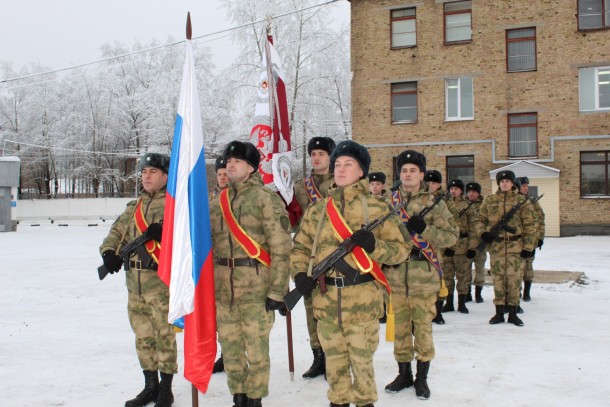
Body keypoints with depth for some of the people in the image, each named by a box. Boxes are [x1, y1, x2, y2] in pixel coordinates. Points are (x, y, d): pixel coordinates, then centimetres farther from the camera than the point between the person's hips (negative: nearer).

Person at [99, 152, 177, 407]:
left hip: (162, 280, -7)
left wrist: (165, 232, -31)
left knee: (164, 334, -2)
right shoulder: (134, 207, 20)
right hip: (135, 281, 7)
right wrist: (109, 251, -2)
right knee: (143, 334, 13)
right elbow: (118, 231, 17)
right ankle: (150, 386, 26)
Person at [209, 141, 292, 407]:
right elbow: (207, 246, 18)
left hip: (256, 286, -5)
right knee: (230, 347, 13)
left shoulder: (266, 199, -6)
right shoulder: (216, 203, 13)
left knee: (256, 346, 3)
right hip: (223, 287, 6)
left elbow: (281, 248, -9)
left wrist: (277, 290, -12)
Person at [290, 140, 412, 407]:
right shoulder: (317, 210, 10)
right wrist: (300, 273, -3)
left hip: (362, 299, -3)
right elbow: (300, 247, 15)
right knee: (334, 360, 15)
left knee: (362, 360, 5)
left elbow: (402, 249, 0)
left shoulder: (376, 209, 0)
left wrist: (374, 245, -18)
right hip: (325, 298, 3)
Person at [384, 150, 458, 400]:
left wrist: (424, 229, -18)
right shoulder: (390, 202, 8)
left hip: (424, 277, -3)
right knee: (400, 327, 12)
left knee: (423, 328, 5)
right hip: (396, 277, 3)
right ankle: (404, 374, 28)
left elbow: (452, 236, -5)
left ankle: (422, 377, 21)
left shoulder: (434, 204, 0)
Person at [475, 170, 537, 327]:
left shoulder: (522, 201, 3)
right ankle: (499, 313, 14)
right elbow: (480, 220, 15)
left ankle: (513, 313, 11)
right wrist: (483, 232, -6)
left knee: (514, 278, 0)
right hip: (496, 246, 1)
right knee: (498, 279, 4)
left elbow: (529, 225, 2)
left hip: (516, 246, -1)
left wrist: (528, 246, -5)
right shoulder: (489, 201, 8)